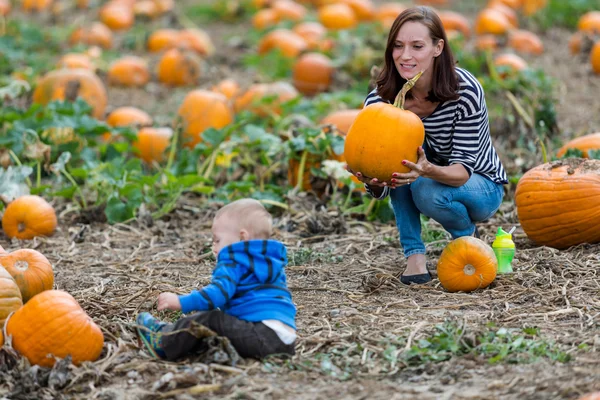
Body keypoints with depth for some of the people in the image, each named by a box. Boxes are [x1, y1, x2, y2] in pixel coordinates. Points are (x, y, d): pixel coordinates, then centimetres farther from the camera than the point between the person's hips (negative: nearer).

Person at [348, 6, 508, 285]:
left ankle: (468, 237, 1)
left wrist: (430, 170, -51)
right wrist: (372, 180, -44)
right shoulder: (379, 100, -20)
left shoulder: (466, 91, -28)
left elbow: (463, 169, -28)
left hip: (482, 188, -3)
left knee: (428, 191, -34)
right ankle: (415, 257, -18)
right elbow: (381, 189, -19)